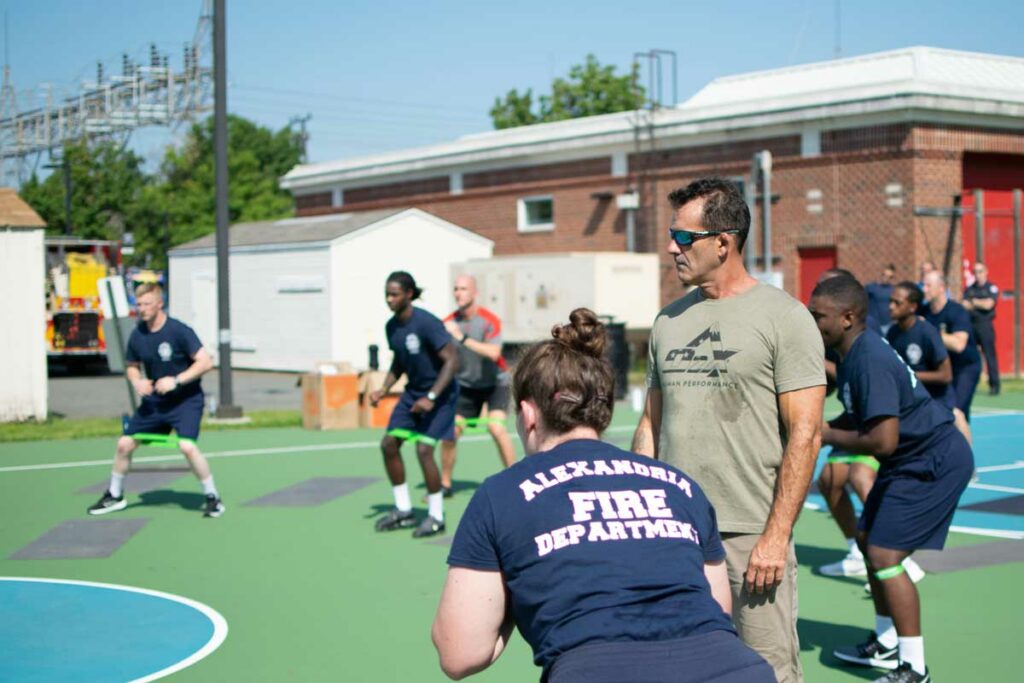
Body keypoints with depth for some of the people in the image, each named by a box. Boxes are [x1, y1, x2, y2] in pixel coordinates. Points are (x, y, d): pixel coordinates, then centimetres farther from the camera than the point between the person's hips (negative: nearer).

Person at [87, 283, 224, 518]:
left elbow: (205, 362, -19)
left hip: (186, 399, -6)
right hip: (154, 401, 6)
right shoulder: (137, 335, -1)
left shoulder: (179, 331, -18)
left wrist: (176, 380, -26)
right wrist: (137, 382, -7)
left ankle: (212, 497, -7)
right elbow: (131, 366, 16)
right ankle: (114, 496, 27)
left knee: (187, 446, -25)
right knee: (124, 444, 4)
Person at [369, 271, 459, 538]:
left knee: (424, 449, -15)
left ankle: (436, 517, 0)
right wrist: (383, 390, 1)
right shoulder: (392, 326, 2)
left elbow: (452, 360, -23)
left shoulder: (427, 324, -22)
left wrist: (431, 398, -27)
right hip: (413, 391, 8)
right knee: (389, 443, 2)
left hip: (439, 392, -8)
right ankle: (403, 510, 16)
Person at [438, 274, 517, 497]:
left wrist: (462, 338, -38)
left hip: (494, 383, -4)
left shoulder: (489, 320, -19)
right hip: (466, 385, 4)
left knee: (496, 427, -23)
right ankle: (445, 484, 14)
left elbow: (493, 353, -35)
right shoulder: (449, 323, -6)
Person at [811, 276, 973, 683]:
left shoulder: (869, 362, -28)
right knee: (868, 539, 18)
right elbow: (863, 416, 17)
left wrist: (828, 436, -17)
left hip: (935, 462, -11)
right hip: (913, 459, 11)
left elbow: (883, 440, -33)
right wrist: (822, 428, -1)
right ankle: (885, 645, 32)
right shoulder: (855, 352, 4)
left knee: (884, 556, -13)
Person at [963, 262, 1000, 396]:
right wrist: (981, 304, -10)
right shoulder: (969, 289, 14)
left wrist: (974, 302, -1)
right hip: (970, 324, 4)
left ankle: (994, 385, -2)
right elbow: (965, 306, 3)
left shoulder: (992, 288, 1)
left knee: (990, 355, -6)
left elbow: (988, 304, -11)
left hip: (985, 325, -4)